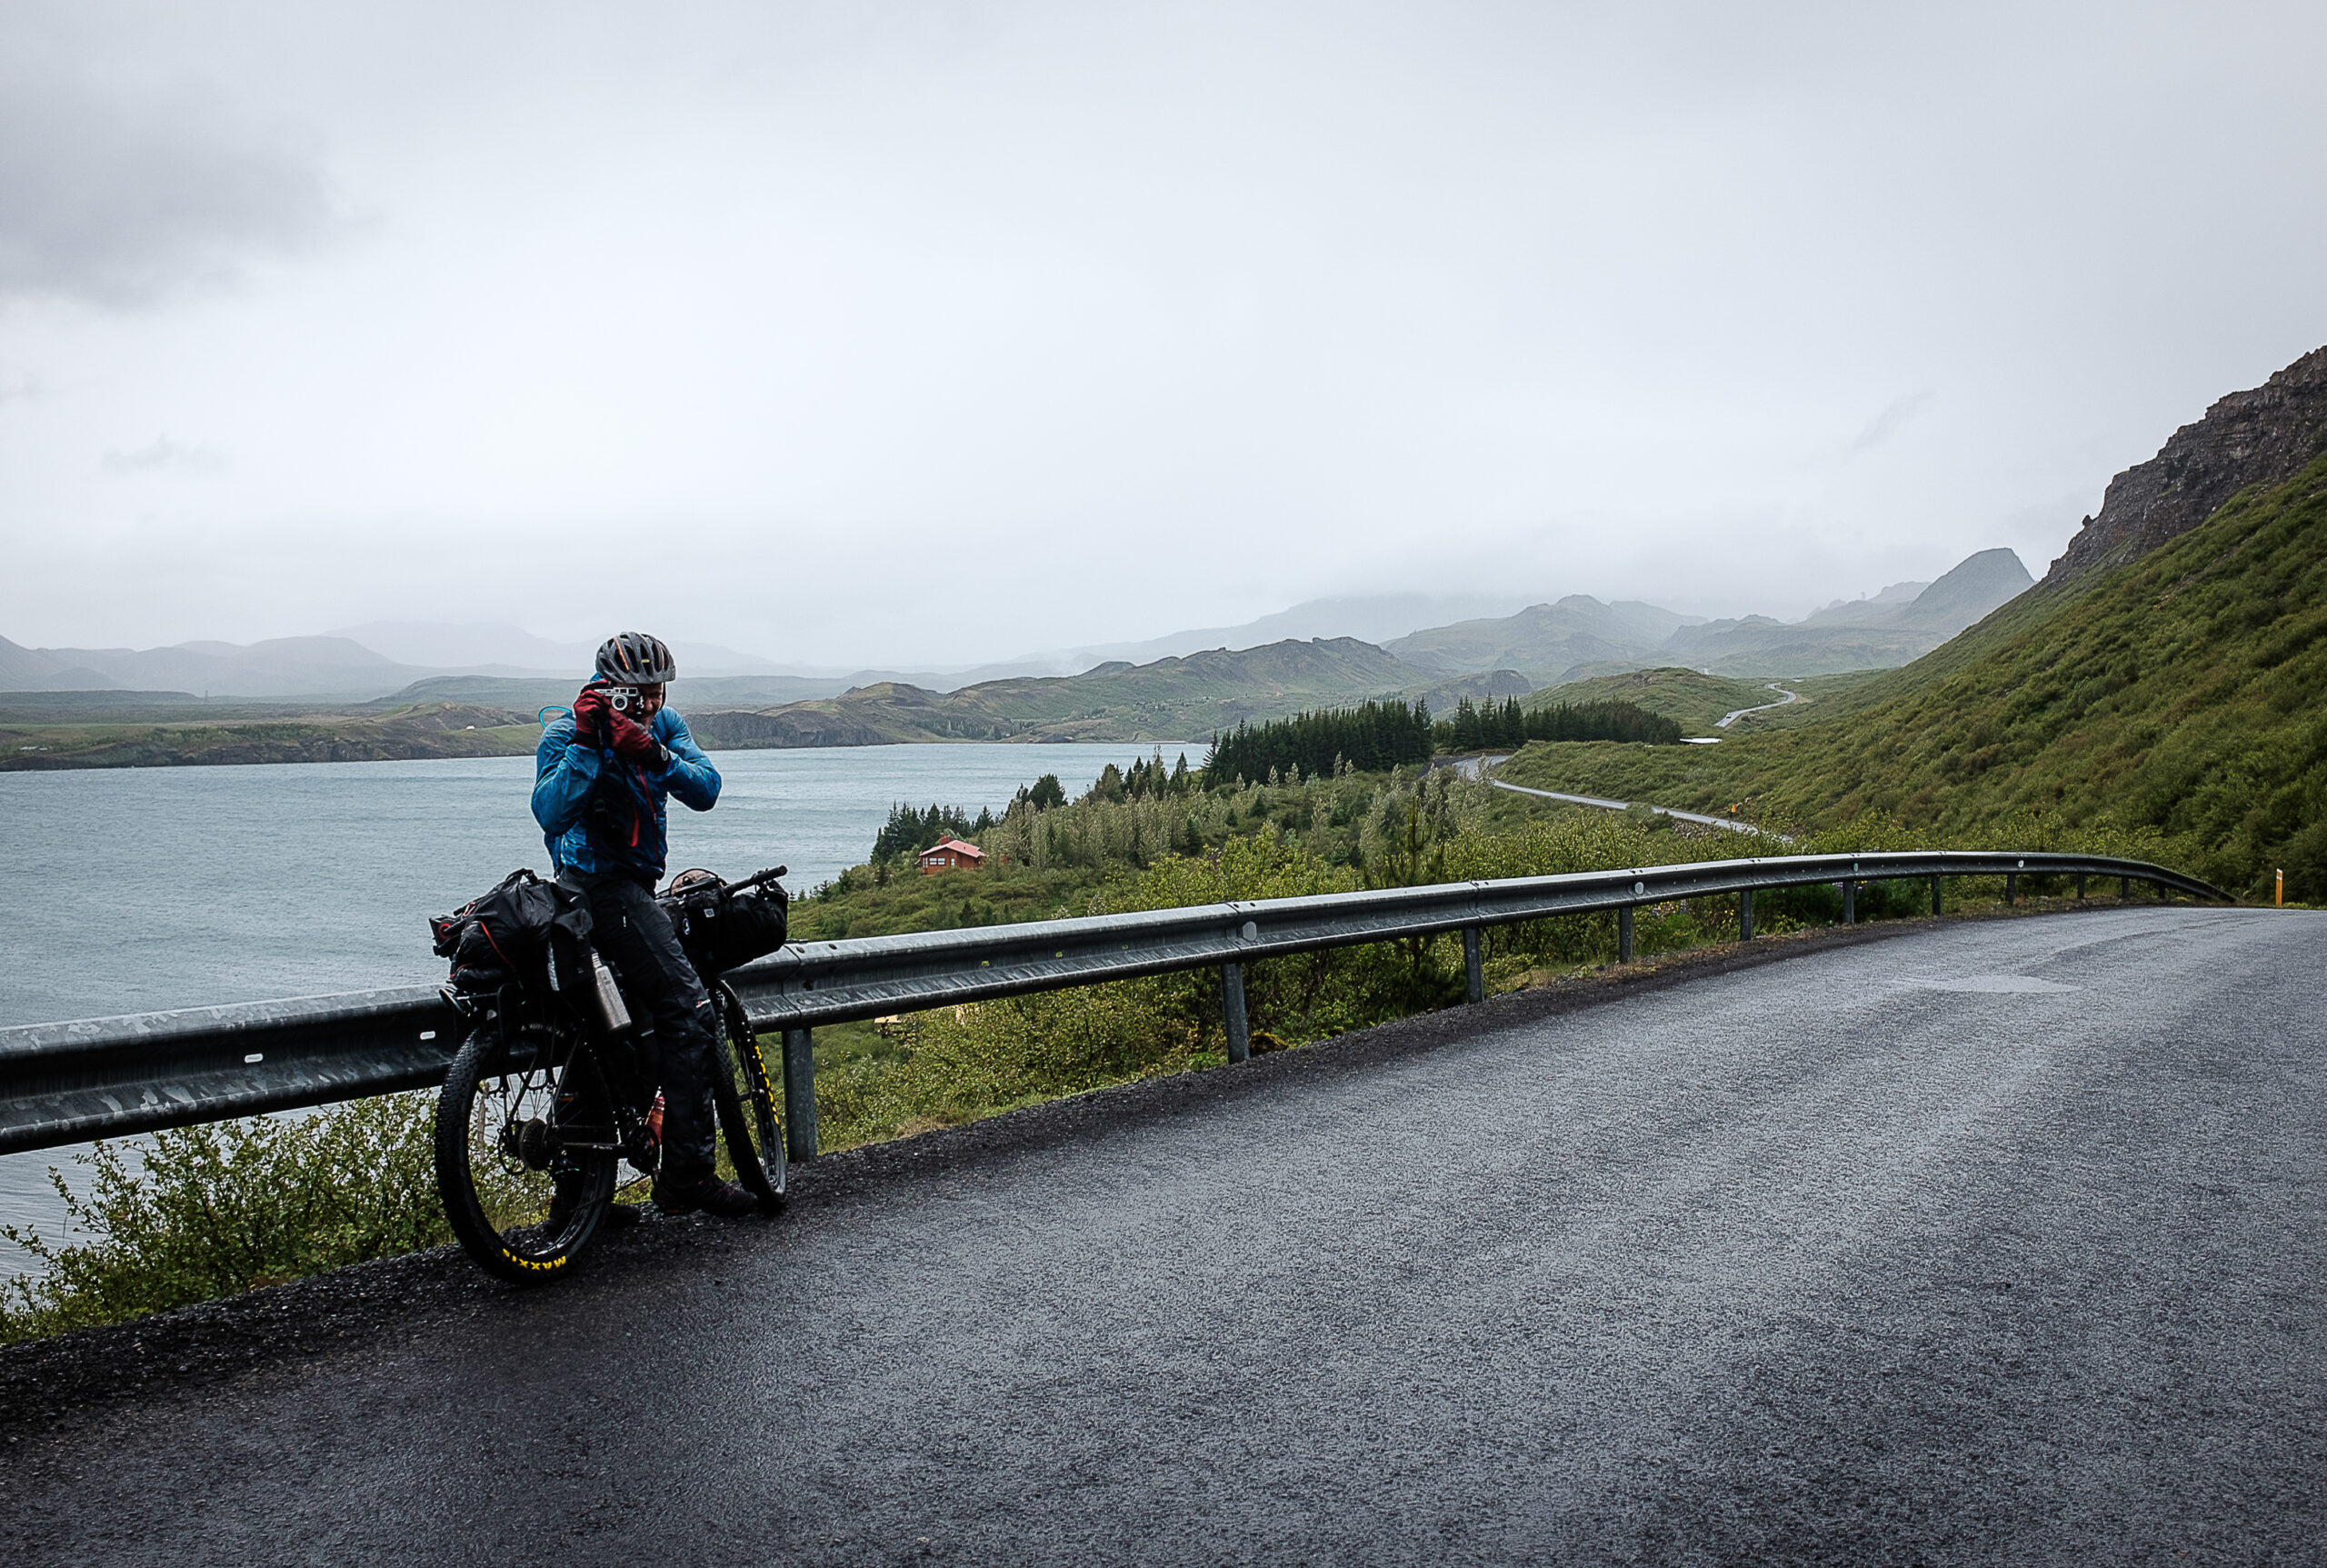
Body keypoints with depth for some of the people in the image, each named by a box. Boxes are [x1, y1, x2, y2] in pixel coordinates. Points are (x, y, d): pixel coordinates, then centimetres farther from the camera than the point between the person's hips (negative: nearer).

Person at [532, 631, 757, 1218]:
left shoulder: (665, 725, 4)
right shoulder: (565, 734, -12)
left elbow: (705, 790, -10)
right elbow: (550, 814, -26)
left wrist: (656, 756, -28)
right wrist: (586, 745, -32)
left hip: (635, 880, 8)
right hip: (598, 882, -8)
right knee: (691, 1014, -17)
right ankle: (686, 1174, -14)